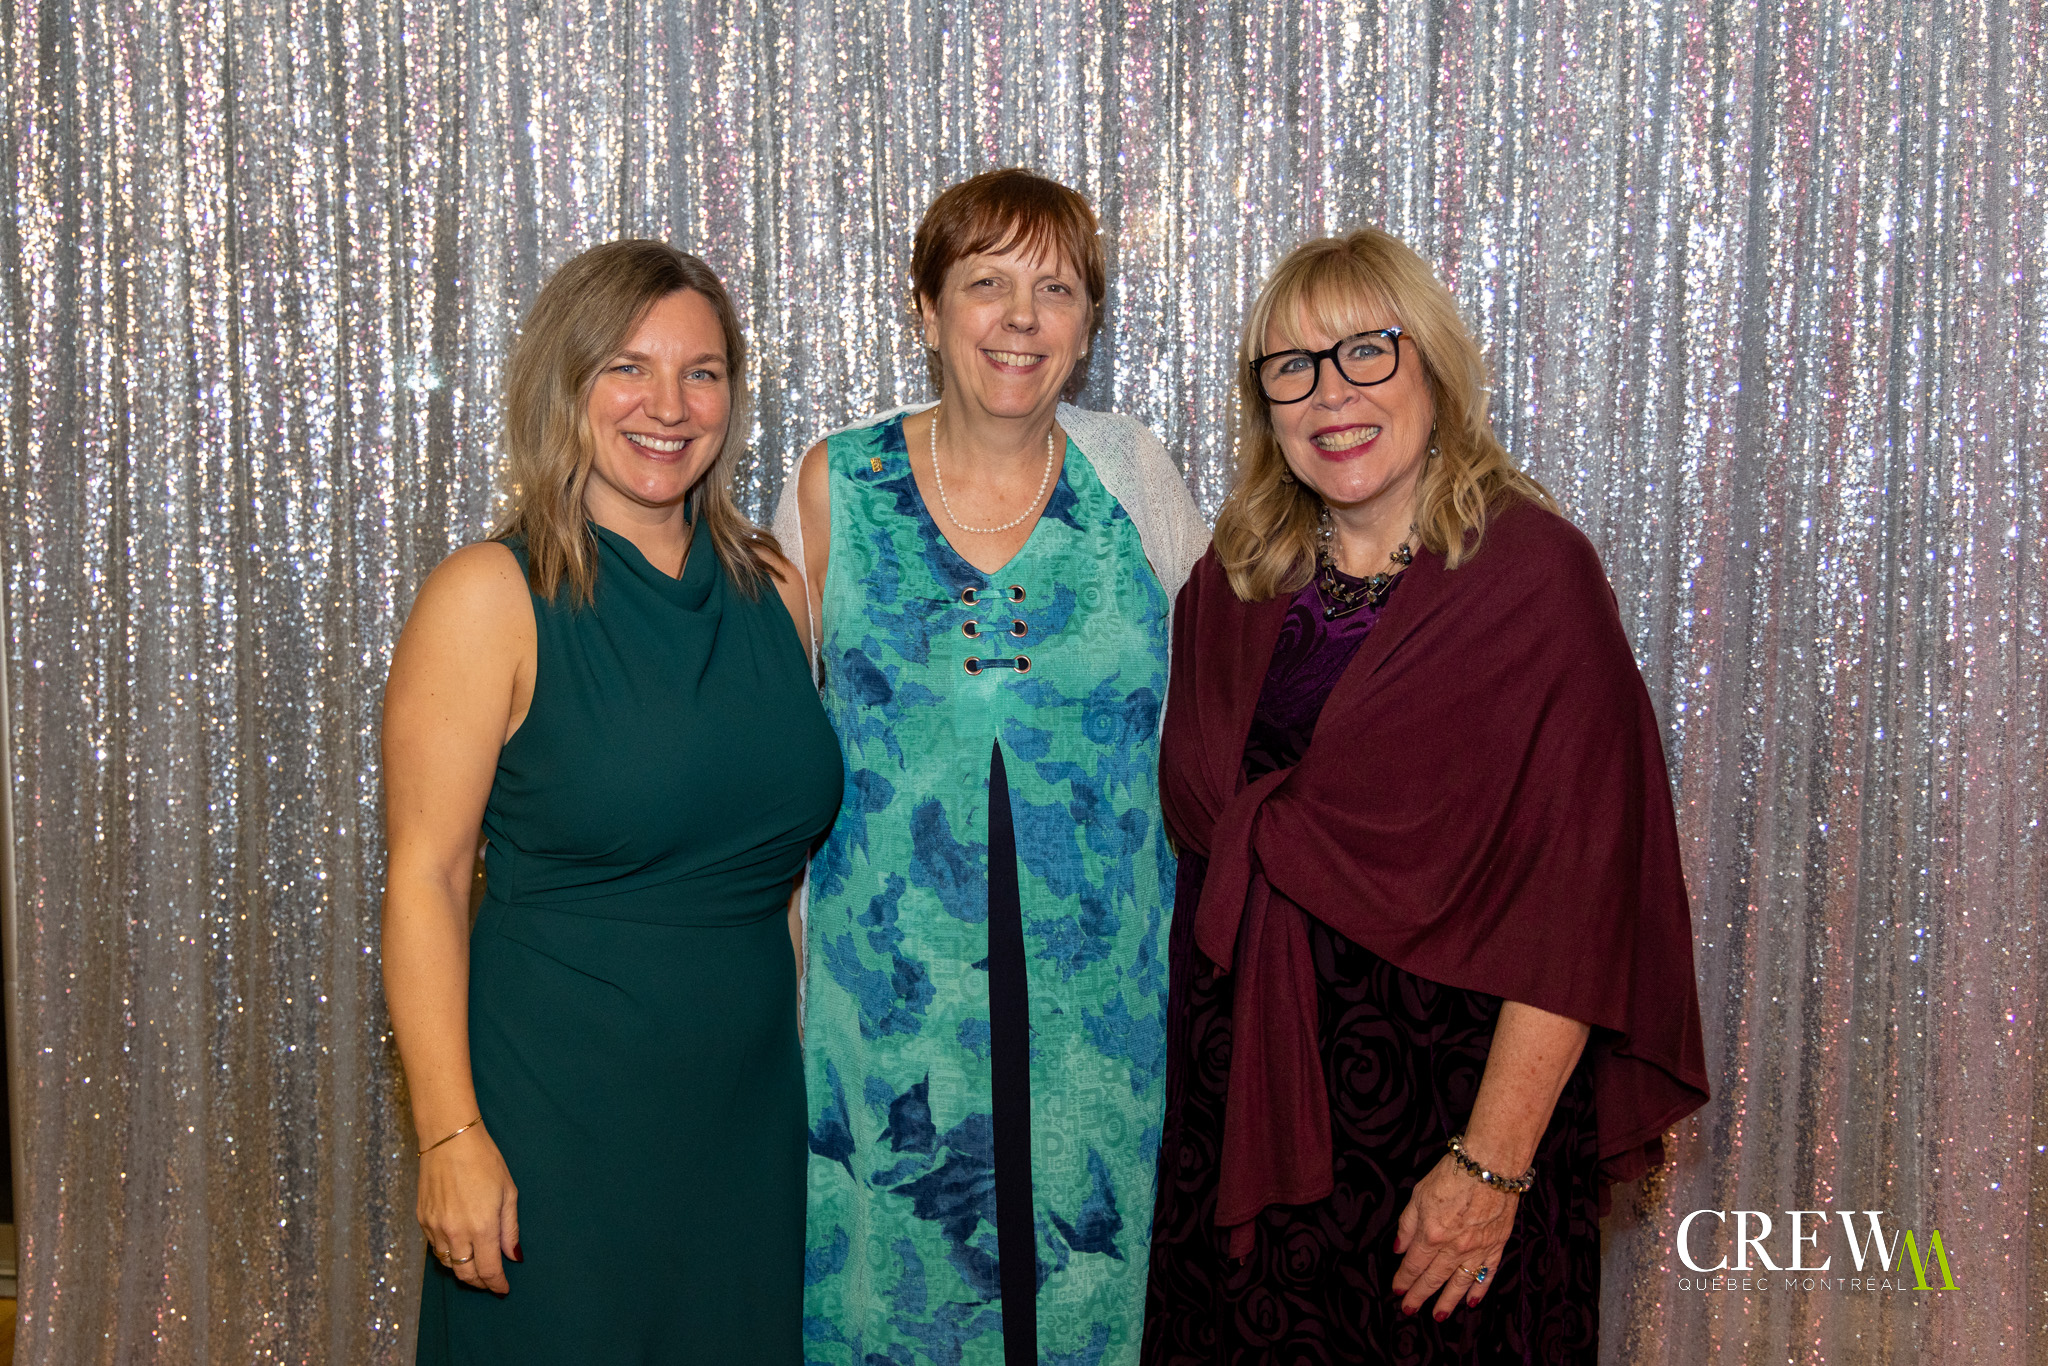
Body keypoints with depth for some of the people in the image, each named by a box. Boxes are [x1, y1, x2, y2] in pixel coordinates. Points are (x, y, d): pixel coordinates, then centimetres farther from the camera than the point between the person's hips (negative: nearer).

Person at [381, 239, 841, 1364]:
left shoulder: (772, 588, 5)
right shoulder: (489, 598, -10)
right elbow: (423, 881, -12)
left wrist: (813, 1070, 11)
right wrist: (451, 1134, -17)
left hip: (748, 1119, 5)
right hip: (554, 1126, -5)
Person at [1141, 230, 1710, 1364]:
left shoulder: (1534, 573, -11)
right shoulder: (1230, 583, 6)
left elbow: (1575, 897, -16)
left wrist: (1494, 1163, -19)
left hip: (1445, 1089, -4)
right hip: (1235, 1092, 5)